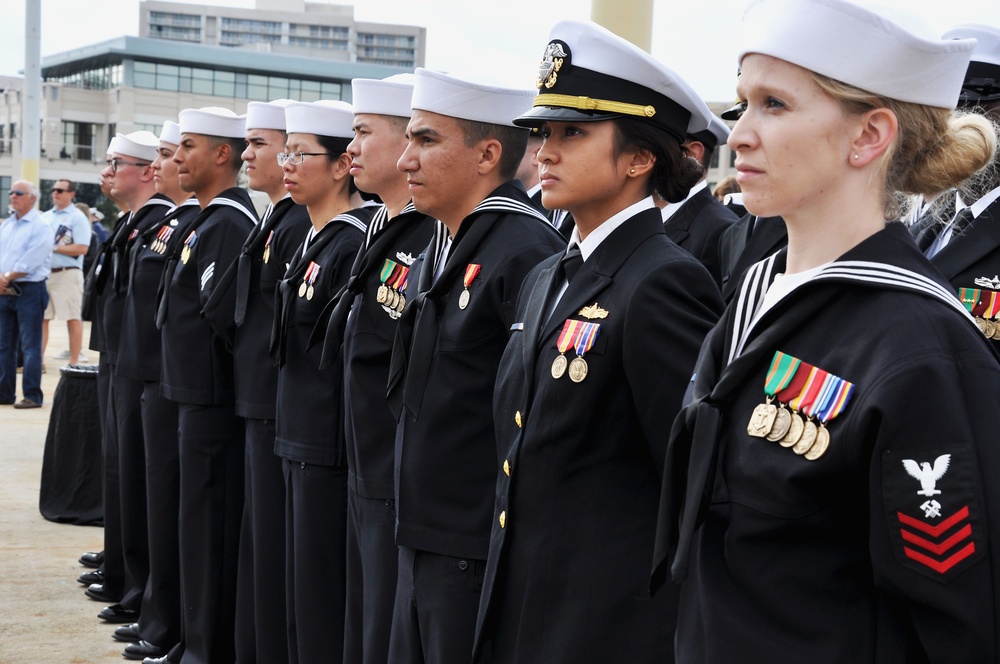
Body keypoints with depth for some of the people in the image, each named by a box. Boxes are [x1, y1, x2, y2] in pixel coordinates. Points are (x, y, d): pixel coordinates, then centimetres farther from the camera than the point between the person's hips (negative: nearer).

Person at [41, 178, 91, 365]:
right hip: (44, 272, 6)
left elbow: (82, 248, -14)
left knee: (73, 319, -2)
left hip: (68, 273, -6)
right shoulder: (45, 217, 15)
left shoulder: (77, 218, -5)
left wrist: (54, 248, -13)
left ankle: (74, 362, 0)